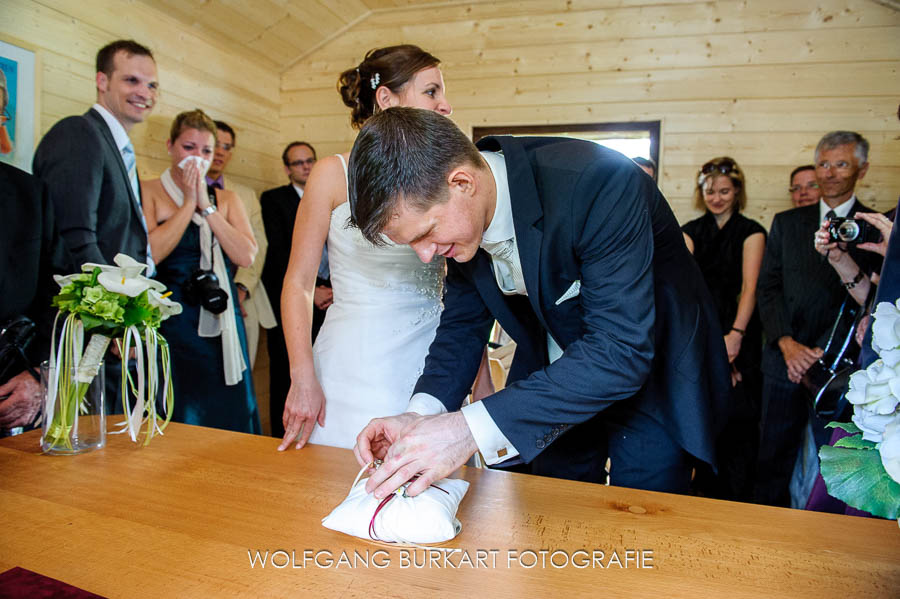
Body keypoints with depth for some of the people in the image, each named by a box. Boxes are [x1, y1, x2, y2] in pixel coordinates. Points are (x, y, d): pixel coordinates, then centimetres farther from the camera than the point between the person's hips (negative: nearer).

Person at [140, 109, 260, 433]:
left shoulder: (227, 200, 12)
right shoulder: (149, 192, 2)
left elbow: (247, 256, -1)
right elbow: (149, 254, -13)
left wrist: (207, 207, -4)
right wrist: (188, 203, -6)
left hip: (220, 325, 4)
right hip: (171, 324, -3)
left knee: (228, 413, 7)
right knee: (176, 419, 2)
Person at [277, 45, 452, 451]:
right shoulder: (334, 174, -2)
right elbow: (298, 284, -3)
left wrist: (483, 381, 4)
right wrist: (303, 379, -11)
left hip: (430, 366, 3)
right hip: (354, 368, -3)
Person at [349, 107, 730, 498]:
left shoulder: (600, 183, -35)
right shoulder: (458, 214, -14)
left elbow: (621, 350, -38)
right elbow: (463, 322, -3)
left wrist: (472, 427, -43)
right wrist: (421, 411, -22)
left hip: (651, 373, -5)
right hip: (553, 378, 5)